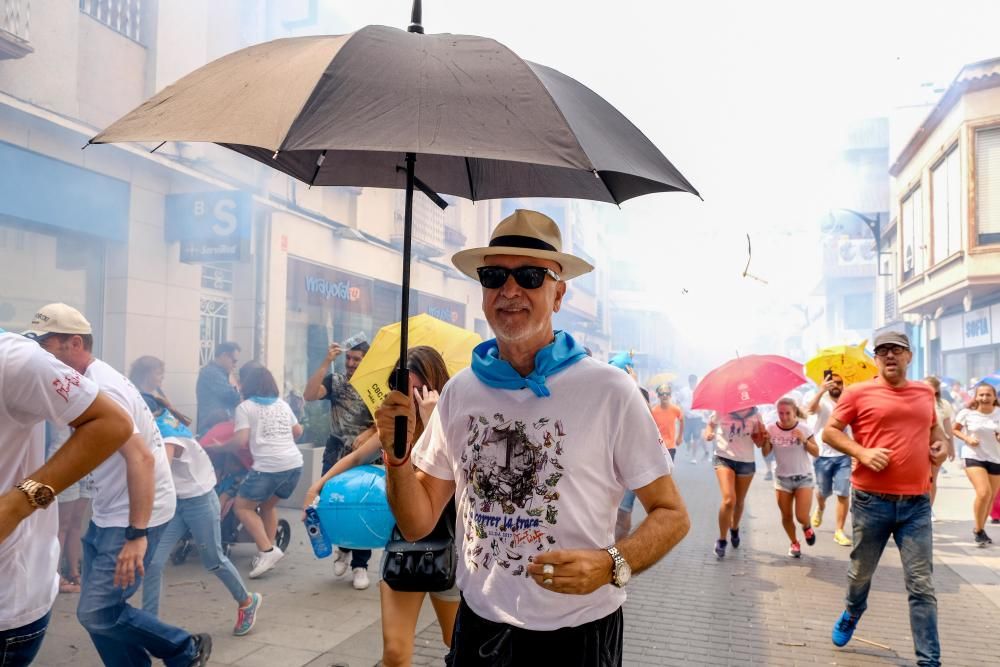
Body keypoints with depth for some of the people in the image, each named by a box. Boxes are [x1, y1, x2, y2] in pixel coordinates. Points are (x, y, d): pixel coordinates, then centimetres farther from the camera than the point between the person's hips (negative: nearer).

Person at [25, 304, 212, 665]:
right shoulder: (87, 384, 8)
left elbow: (141, 459, -28)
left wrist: (136, 535, -31)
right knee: (98, 611, 11)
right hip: (106, 516, 9)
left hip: (134, 517, -9)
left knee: (97, 613, -6)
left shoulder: (101, 389, -21)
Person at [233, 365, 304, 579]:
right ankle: (269, 550, 20)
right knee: (268, 505, 25)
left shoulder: (244, 407, 2)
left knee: (243, 506, 10)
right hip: (295, 464, 6)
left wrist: (234, 434, 16)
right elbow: (298, 431, 28)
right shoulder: (283, 404, 18)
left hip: (268, 467, -6)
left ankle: (267, 550, -3)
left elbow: (241, 441, -6)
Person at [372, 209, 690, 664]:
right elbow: (418, 523, 2)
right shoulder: (459, 391, -3)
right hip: (478, 625, 4)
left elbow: (671, 514, -7)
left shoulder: (608, 391, -15)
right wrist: (397, 456, -15)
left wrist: (611, 565, -24)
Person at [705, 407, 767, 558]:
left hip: (746, 461, 3)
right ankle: (721, 540, -3)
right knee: (729, 500, -19)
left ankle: (734, 529, 46)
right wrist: (708, 434, -13)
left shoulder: (754, 414, 0)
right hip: (724, 458, -3)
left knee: (739, 502, 15)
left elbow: (759, 443, 5)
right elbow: (710, 424, 10)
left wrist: (763, 435, -17)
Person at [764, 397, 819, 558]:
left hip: (803, 477, -2)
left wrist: (804, 440, -23)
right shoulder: (772, 429, -7)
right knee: (786, 517, 8)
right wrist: (766, 440, -20)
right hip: (782, 478, 2)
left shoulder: (804, 428, -11)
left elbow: (816, 453, -7)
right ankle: (794, 543, 33)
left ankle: (807, 528, 26)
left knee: (802, 517, -10)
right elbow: (766, 453, -1)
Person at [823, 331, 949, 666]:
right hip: (871, 500, -2)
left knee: (921, 584, 2)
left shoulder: (924, 392, 10)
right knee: (861, 571, 14)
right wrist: (862, 452, -15)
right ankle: (852, 614, 44)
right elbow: (830, 431, -1)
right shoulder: (858, 392, -3)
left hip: (916, 502, 2)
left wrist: (941, 444, 7)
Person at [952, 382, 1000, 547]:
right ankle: (979, 530, 0)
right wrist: (967, 439, -13)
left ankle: (980, 529, 33)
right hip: (974, 457, -3)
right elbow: (955, 430, 5)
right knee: (983, 493, -20)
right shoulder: (967, 413, -8)